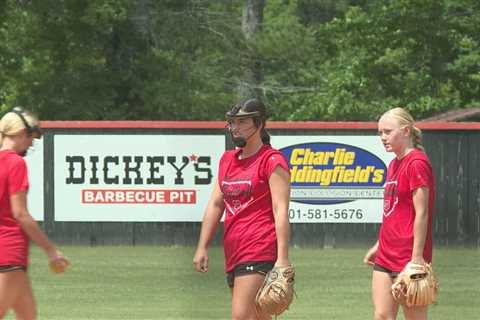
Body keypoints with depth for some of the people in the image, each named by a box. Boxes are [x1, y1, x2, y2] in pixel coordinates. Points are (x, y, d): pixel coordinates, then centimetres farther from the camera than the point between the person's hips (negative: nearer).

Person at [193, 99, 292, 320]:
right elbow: (215, 204, 19)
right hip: (233, 252, 8)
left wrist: (282, 258, -21)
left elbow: (280, 210, -13)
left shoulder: (272, 160, -6)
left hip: (260, 251, -8)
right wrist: (202, 247, 11)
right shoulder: (227, 159, 18)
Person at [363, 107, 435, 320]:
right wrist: (378, 246, 20)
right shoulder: (394, 164, 14)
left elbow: (421, 213, -17)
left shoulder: (417, 163, -13)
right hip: (387, 255, 9)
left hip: (408, 256, -9)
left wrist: (417, 257, -19)